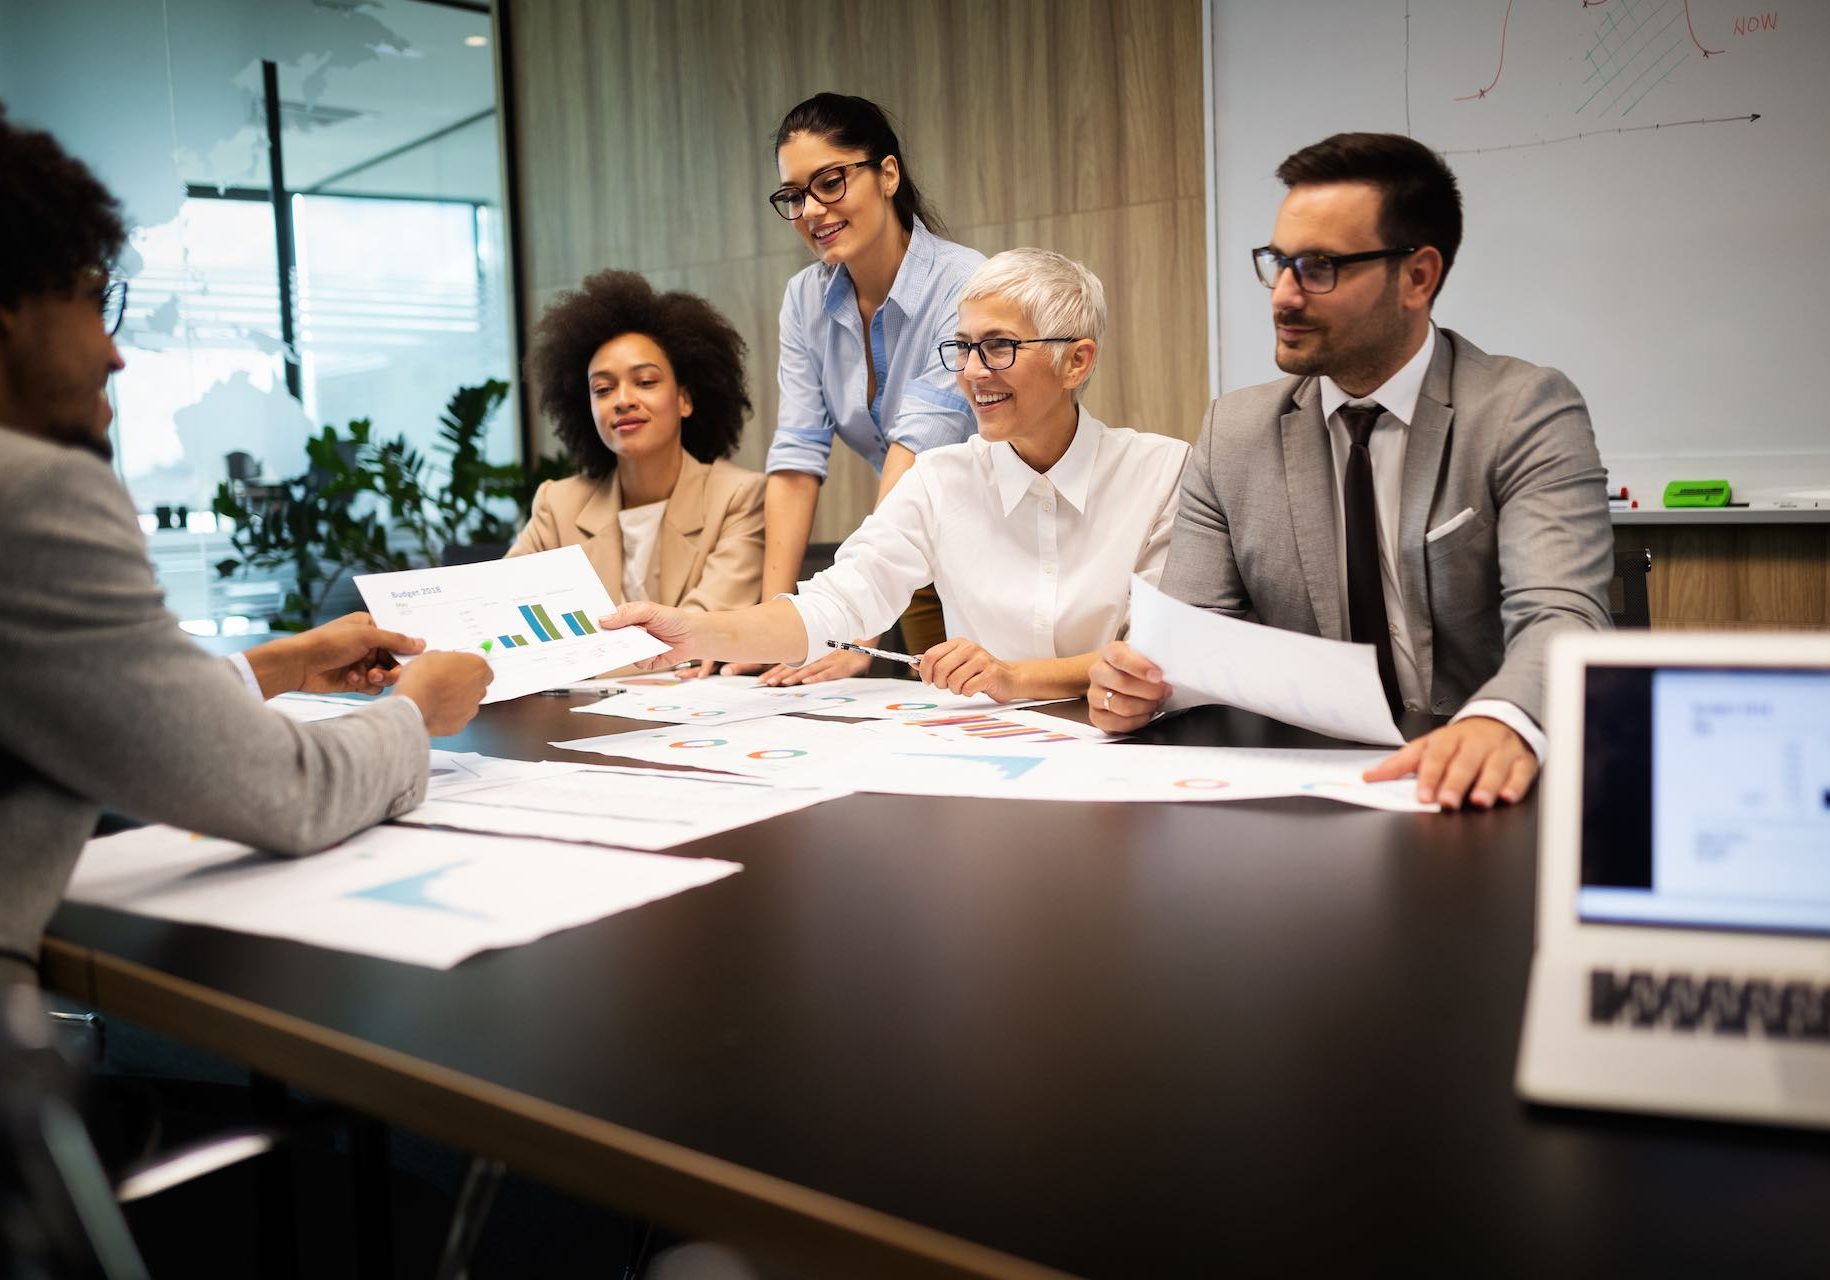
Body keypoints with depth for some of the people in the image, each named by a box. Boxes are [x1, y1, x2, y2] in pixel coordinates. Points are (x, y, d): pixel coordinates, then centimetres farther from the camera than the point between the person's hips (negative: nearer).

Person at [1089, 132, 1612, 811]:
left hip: (1474, 787, -2)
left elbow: (1562, 615, -18)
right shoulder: (1233, 432, 7)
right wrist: (1137, 680, -20)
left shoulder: (1529, 412, -4)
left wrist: (1502, 724, -40)